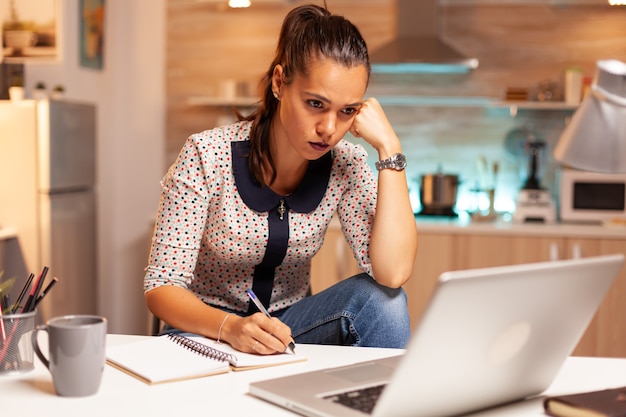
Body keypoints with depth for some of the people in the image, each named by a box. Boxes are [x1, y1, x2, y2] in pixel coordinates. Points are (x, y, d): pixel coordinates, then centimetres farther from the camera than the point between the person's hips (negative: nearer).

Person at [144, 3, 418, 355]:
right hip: (206, 331, -3)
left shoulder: (345, 165, -10)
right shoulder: (206, 156, -19)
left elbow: (393, 273, -23)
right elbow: (162, 286, -18)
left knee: (379, 298, -25)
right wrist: (231, 327, -39)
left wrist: (389, 148, -24)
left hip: (289, 325, 4)